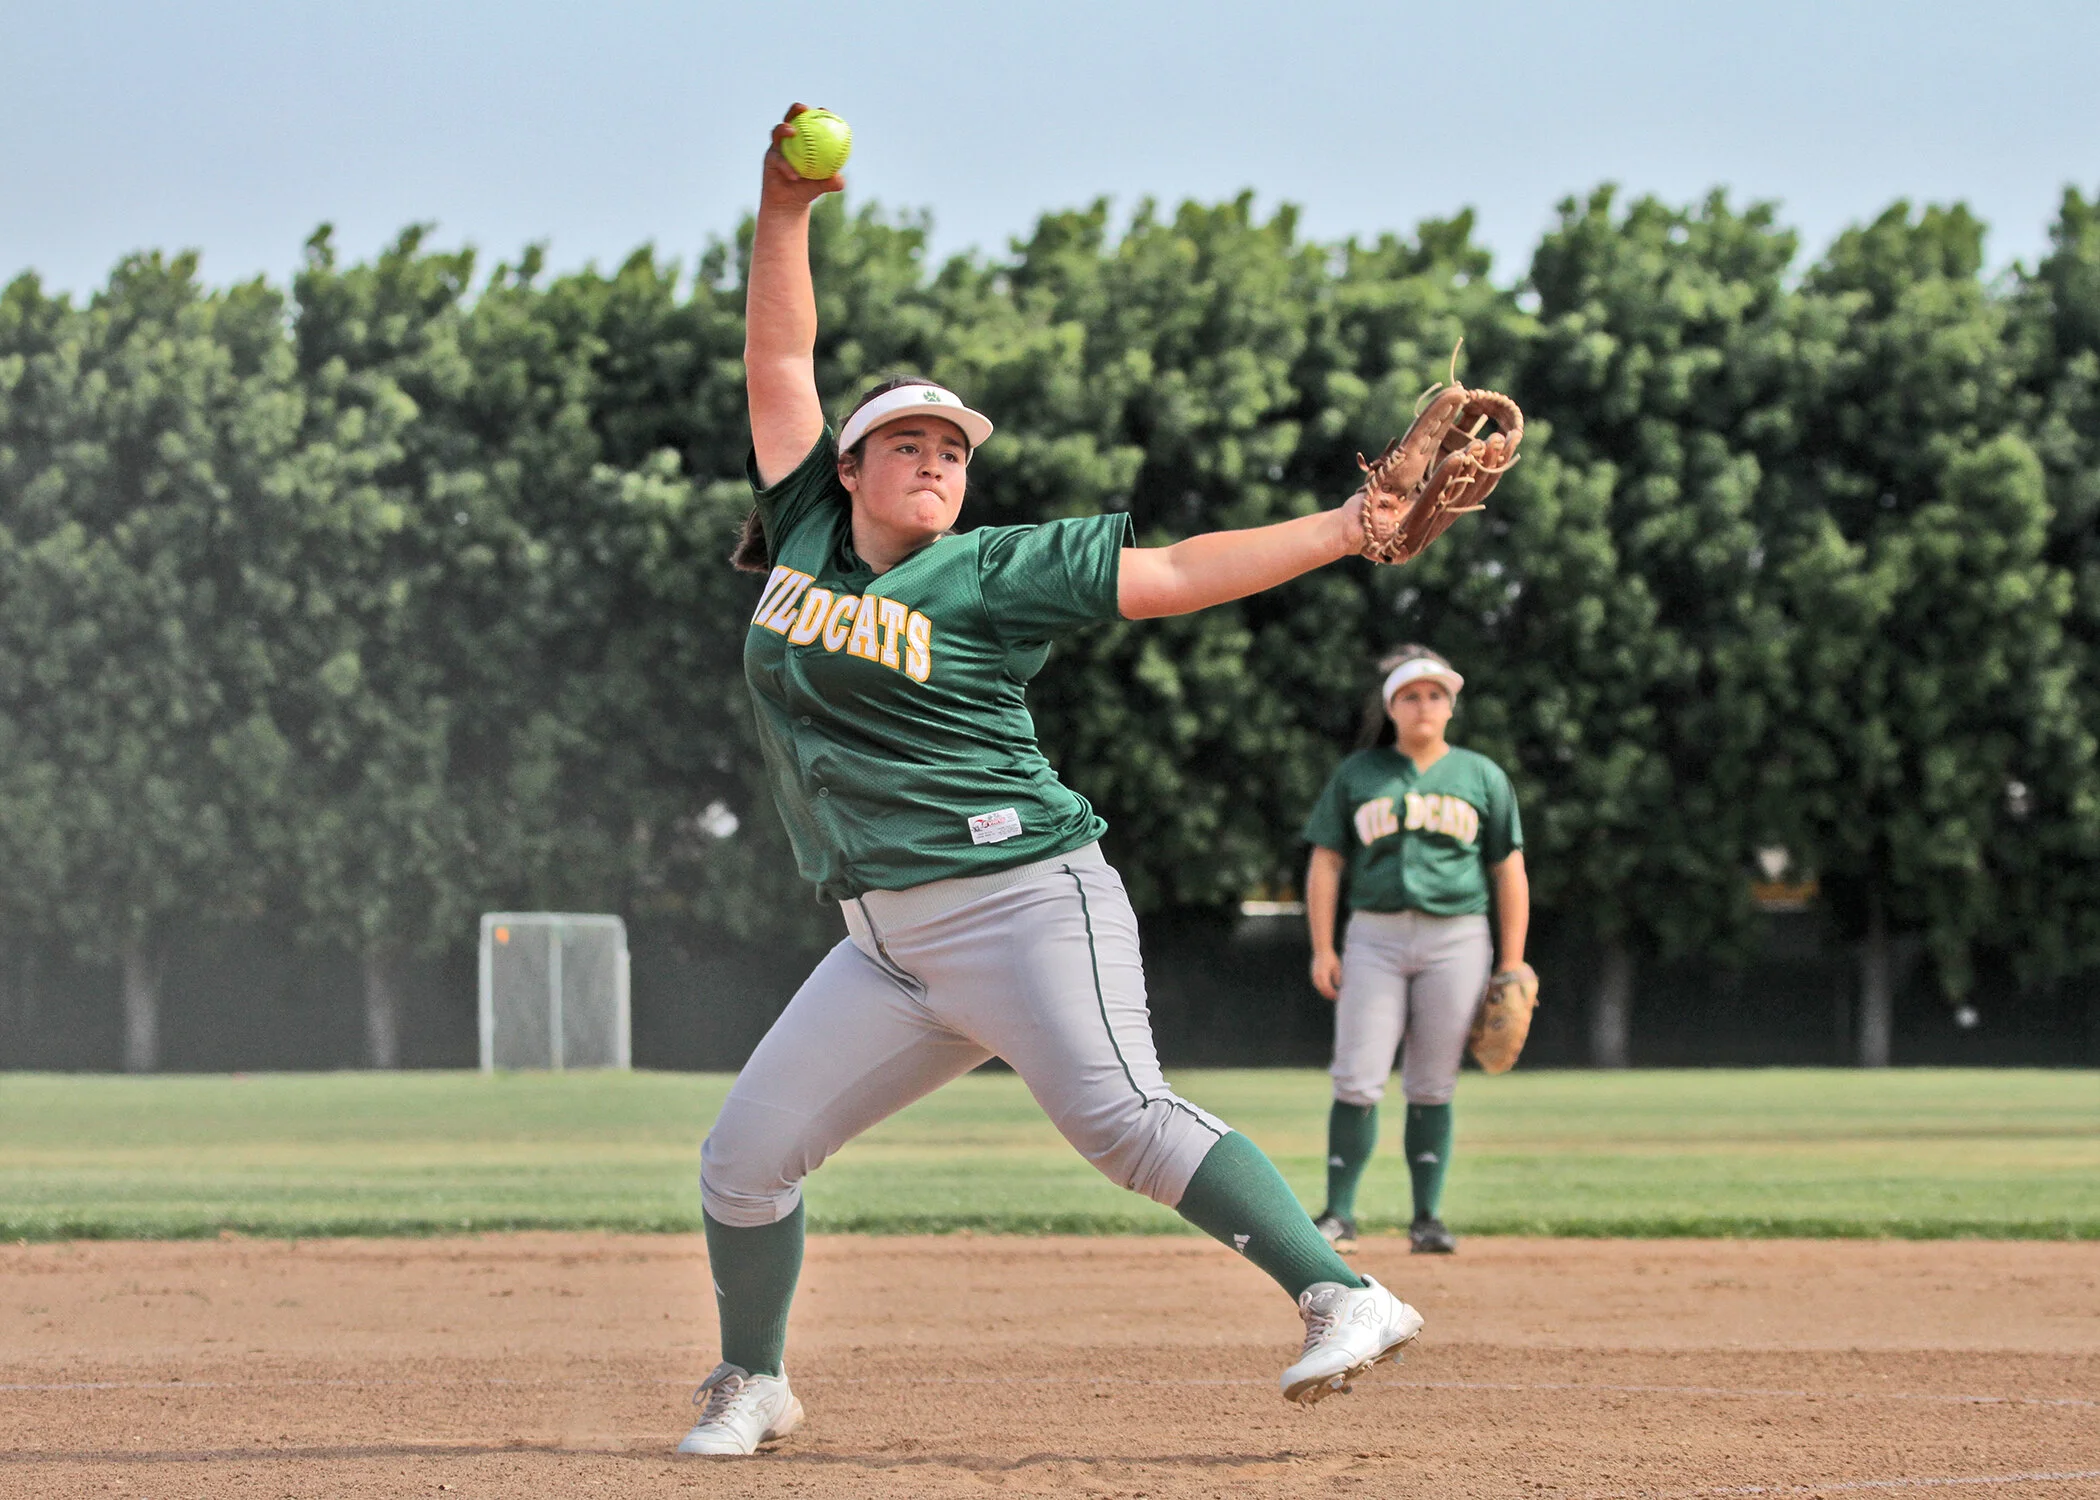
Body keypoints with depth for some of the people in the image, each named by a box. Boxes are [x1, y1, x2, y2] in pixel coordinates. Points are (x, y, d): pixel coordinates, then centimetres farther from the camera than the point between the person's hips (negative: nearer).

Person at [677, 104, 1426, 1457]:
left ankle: (1344, 1297, -28)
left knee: (1120, 1116, -23)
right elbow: (780, 359, 16)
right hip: (888, 941, 6)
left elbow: (1171, 576, -4)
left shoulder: (997, 575, -1)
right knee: (747, 1156, 5)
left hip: (1024, 900, -6)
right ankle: (754, 1385, 25)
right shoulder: (806, 532, 13)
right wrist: (786, 213, 7)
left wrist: (1352, 529, -11)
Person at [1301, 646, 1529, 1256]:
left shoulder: (1481, 777, 9)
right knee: (1357, 1082, -8)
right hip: (1375, 936, 0)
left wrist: (1512, 969, 2)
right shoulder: (1356, 775, 9)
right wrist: (1322, 949, -3)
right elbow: (1325, 864, 8)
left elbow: (1510, 874, 8)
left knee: (1432, 1088, 0)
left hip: (1456, 939, 0)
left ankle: (1427, 1219, 5)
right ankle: (1338, 1216, -3)